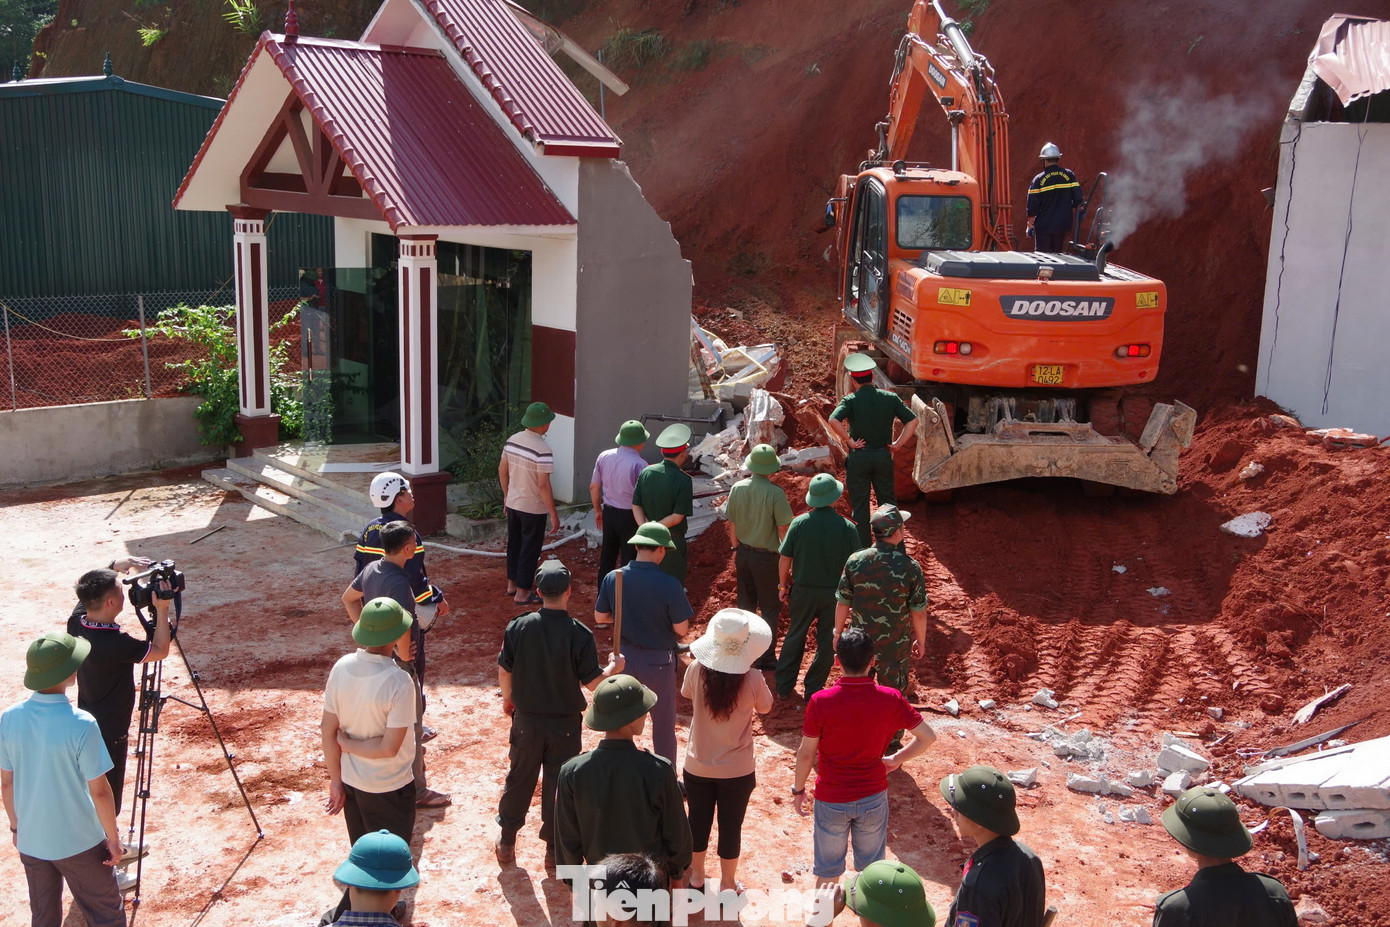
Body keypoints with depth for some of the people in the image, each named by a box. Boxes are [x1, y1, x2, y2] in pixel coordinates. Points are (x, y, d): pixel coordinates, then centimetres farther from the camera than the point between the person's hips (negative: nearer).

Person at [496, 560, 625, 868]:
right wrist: (613, 668, 7)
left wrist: (508, 698, 17)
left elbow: (504, 671, -3)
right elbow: (593, 683, -14)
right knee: (558, 784, 12)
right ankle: (554, 848, 24)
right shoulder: (580, 634, -19)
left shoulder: (518, 627, -13)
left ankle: (506, 842, 31)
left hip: (526, 720, 2)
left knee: (519, 779, 18)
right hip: (565, 724, -2)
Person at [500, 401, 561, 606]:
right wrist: (554, 514, -18)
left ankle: (512, 583, 34)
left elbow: (502, 470, 8)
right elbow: (543, 485, -25)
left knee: (514, 544, 21)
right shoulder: (542, 450, -24)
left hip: (513, 503, 7)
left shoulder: (512, 440, -1)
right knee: (530, 550, 5)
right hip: (533, 508, -7)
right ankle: (522, 593, 11)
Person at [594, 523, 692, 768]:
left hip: (625, 657, 4)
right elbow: (681, 629, -16)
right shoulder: (669, 585, -23)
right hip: (658, 661, -3)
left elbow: (600, 618, -1)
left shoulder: (613, 579, -12)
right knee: (663, 726, 15)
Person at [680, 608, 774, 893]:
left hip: (698, 766, 2)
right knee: (731, 826, 17)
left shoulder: (697, 670, -18)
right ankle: (727, 885, 33)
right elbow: (765, 707, -2)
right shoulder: (752, 679, -23)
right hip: (737, 771, -2)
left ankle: (696, 876, 41)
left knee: (698, 821, 21)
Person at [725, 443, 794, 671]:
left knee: (745, 605, 17)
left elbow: (732, 524, 3)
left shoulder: (738, 488, -6)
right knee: (770, 608, 9)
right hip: (767, 557, -5)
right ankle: (766, 657, 13)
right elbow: (783, 529, -15)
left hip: (744, 553, 5)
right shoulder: (775, 493, -20)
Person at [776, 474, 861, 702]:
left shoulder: (799, 523, -12)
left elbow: (784, 560, -7)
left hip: (803, 591, 1)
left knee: (795, 636, 17)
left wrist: (783, 586, 8)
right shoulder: (847, 527, -13)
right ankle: (813, 689, 21)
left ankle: (784, 686, 25)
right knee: (827, 641, 14)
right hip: (834, 593, -1)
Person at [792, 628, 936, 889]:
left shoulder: (820, 702, -20)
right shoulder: (890, 699, -14)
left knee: (828, 872, 18)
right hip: (873, 797, 1)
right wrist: (896, 759, 7)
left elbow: (806, 753, -12)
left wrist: (798, 789, 4)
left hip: (831, 800, -1)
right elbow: (927, 736, -5)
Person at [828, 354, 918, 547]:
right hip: (884, 456, 3)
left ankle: (863, 547, 13)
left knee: (860, 504, 8)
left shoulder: (851, 400, -10)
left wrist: (849, 441, -15)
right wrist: (897, 443, 1)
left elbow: (834, 420, -26)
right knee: (887, 501, 16)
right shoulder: (890, 397, 0)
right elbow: (912, 420, -2)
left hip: (858, 457, -3)